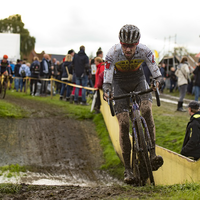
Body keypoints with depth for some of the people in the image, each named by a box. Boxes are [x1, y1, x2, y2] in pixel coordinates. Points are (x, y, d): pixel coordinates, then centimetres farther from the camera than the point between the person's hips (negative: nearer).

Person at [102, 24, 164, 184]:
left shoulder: (145, 51, -25)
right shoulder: (113, 53, -27)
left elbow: (155, 70, -28)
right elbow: (107, 76, -28)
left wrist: (158, 81, -48)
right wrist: (106, 91, -45)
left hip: (138, 81, 1)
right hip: (120, 83, -1)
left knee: (146, 109, -28)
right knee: (123, 124, -12)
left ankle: (153, 154, -26)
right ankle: (127, 169, -7)